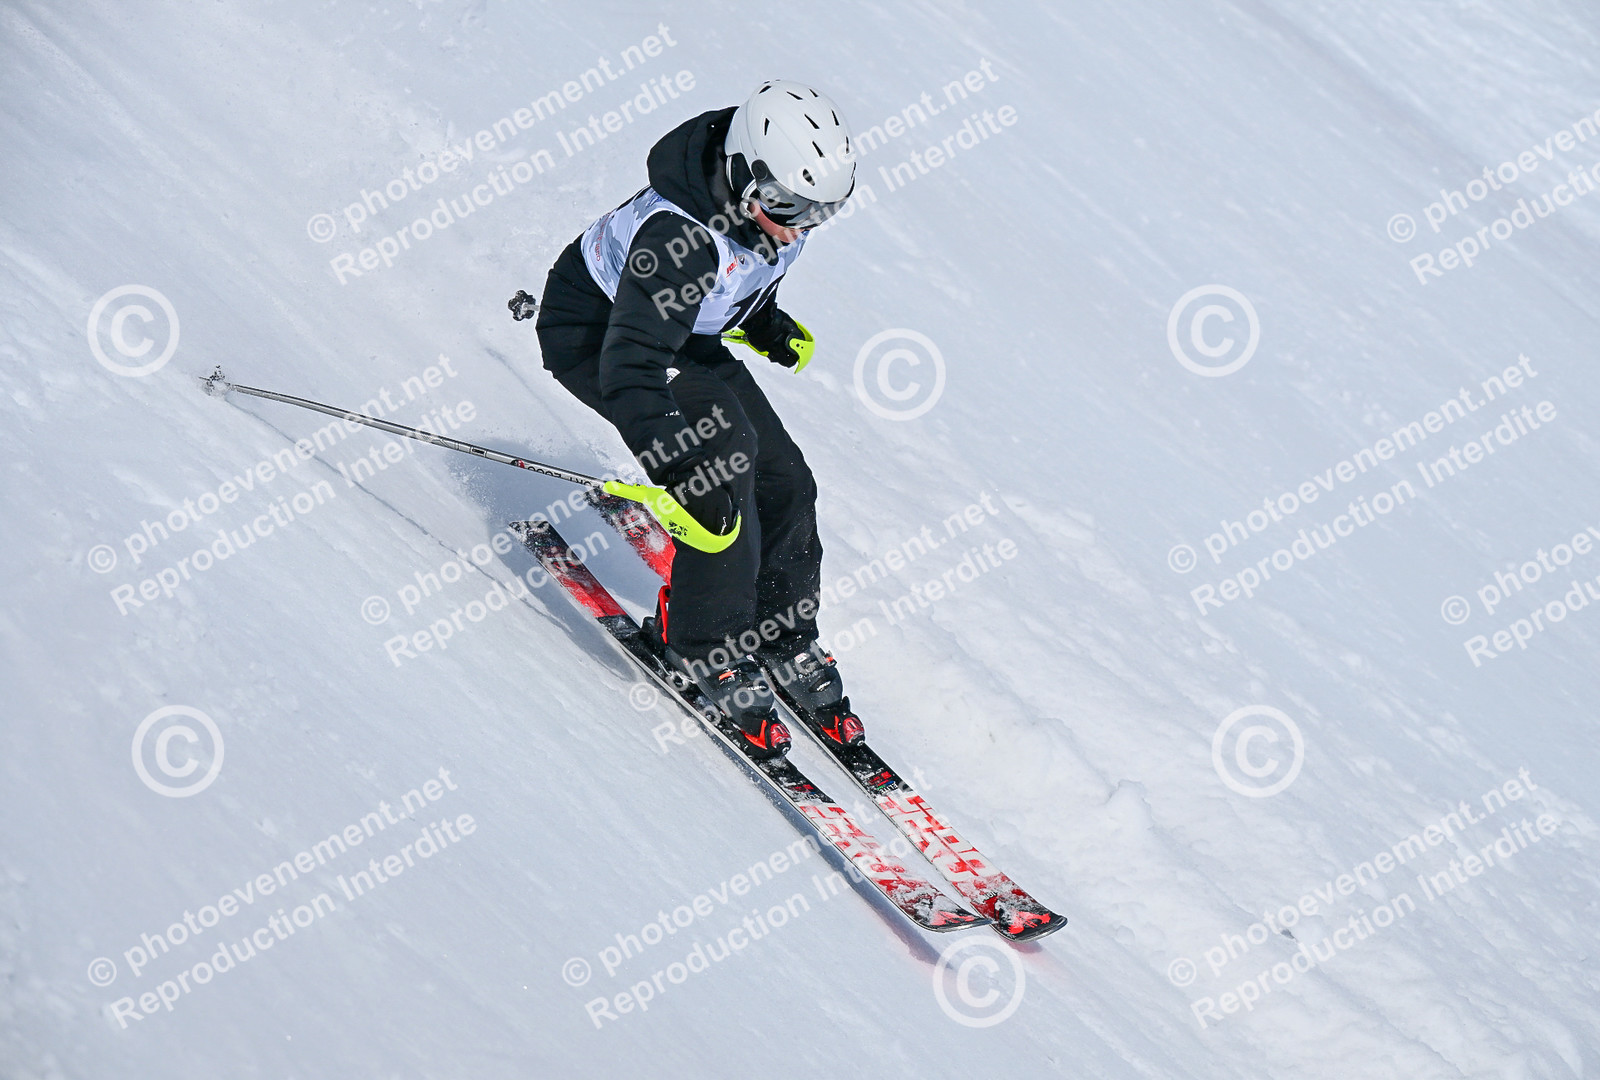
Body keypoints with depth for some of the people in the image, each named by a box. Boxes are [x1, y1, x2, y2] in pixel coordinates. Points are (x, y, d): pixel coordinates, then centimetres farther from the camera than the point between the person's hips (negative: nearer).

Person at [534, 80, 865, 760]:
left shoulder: (777, 207, -16)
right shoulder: (679, 238, -40)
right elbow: (628, 367, -45)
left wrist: (765, 324, 11)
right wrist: (681, 474, -52)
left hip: (685, 335, 7)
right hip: (592, 335, -7)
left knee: (784, 482, -3)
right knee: (724, 449, -26)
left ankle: (782, 643, 16)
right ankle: (707, 649, -12)